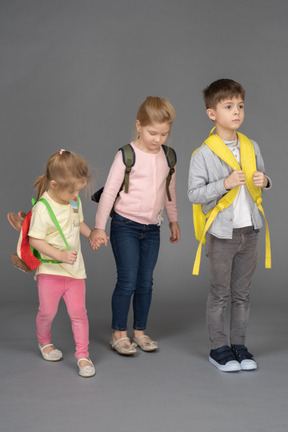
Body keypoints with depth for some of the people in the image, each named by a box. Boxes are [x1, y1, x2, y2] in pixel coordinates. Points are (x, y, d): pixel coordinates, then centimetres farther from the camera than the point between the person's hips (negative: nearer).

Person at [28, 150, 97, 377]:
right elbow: (35, 240, -20)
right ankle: (44, 342, 39)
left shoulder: (75, 201, 0)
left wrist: (92, 235, 4)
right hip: (50, 270, -4)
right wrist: (60, 255, -27)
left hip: (74, 269, 4)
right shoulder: (42, 209, -20)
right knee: (48, 311, 9)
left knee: (78, 312, 1)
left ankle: (83, 355, 11)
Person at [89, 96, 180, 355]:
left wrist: (173, 220, 22)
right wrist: (99, 226, -8)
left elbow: (170, 191, 17)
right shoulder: (127, 155, -10)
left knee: (146, 283, 8)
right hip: (125, 226, -4)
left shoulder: (168, 156, 4)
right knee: (127, 282, -4)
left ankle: (140, 332, 21)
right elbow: (109, 191, -8)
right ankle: (119, 334, 9)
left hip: (152, 229, 5)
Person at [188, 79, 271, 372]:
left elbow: (260, 177, 19)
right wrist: (225, 184, -23)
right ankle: (219, 348, 19)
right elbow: (193, 194, -13)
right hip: (221, 232, -5)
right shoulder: (203, 154, -10)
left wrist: (264, 181, -4)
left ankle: (239, 345, 25)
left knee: (242, 293, 13)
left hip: (249, 230, 5)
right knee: (220, 293, 6)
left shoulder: (252, 147, 6)